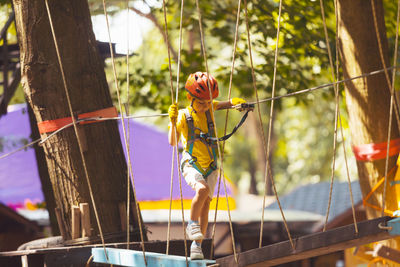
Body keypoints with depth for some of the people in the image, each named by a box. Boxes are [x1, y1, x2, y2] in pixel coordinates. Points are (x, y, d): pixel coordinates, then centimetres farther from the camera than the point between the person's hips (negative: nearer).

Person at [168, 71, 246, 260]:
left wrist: (236, 102, -8)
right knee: (203, 189, -33)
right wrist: (173, 121, -32)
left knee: (206, 203, 0)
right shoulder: (183, 116, -11)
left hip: (210, 167, 5)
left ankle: (196, 246, 6)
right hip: (191, 165, -4)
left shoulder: (210, 108, 1)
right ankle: (192, 225, -13)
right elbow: (173, 142, -19)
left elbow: (228, 104, 15)